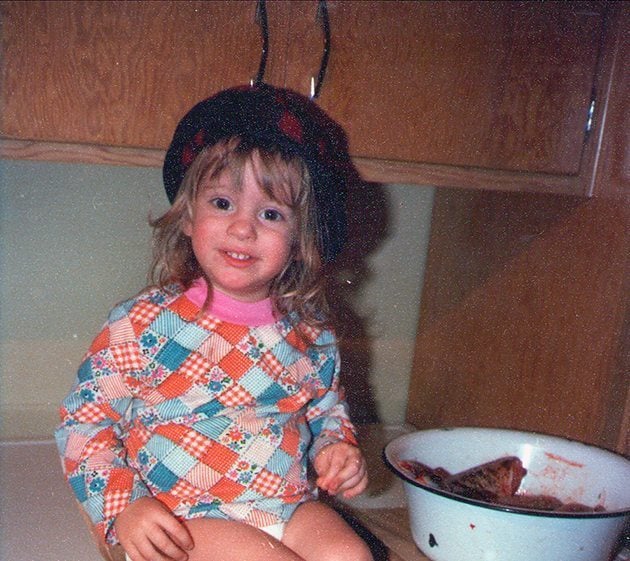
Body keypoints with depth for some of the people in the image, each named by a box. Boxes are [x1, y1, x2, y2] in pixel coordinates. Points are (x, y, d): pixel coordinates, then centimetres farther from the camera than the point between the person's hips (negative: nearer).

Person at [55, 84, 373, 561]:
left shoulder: (312, 335, 2)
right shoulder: (147, 323, -10)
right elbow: (85, 422, -4)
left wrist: (338, 448, -2)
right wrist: (124, 506, -16)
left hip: (292, 507, 4)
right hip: (185, 520, -3)